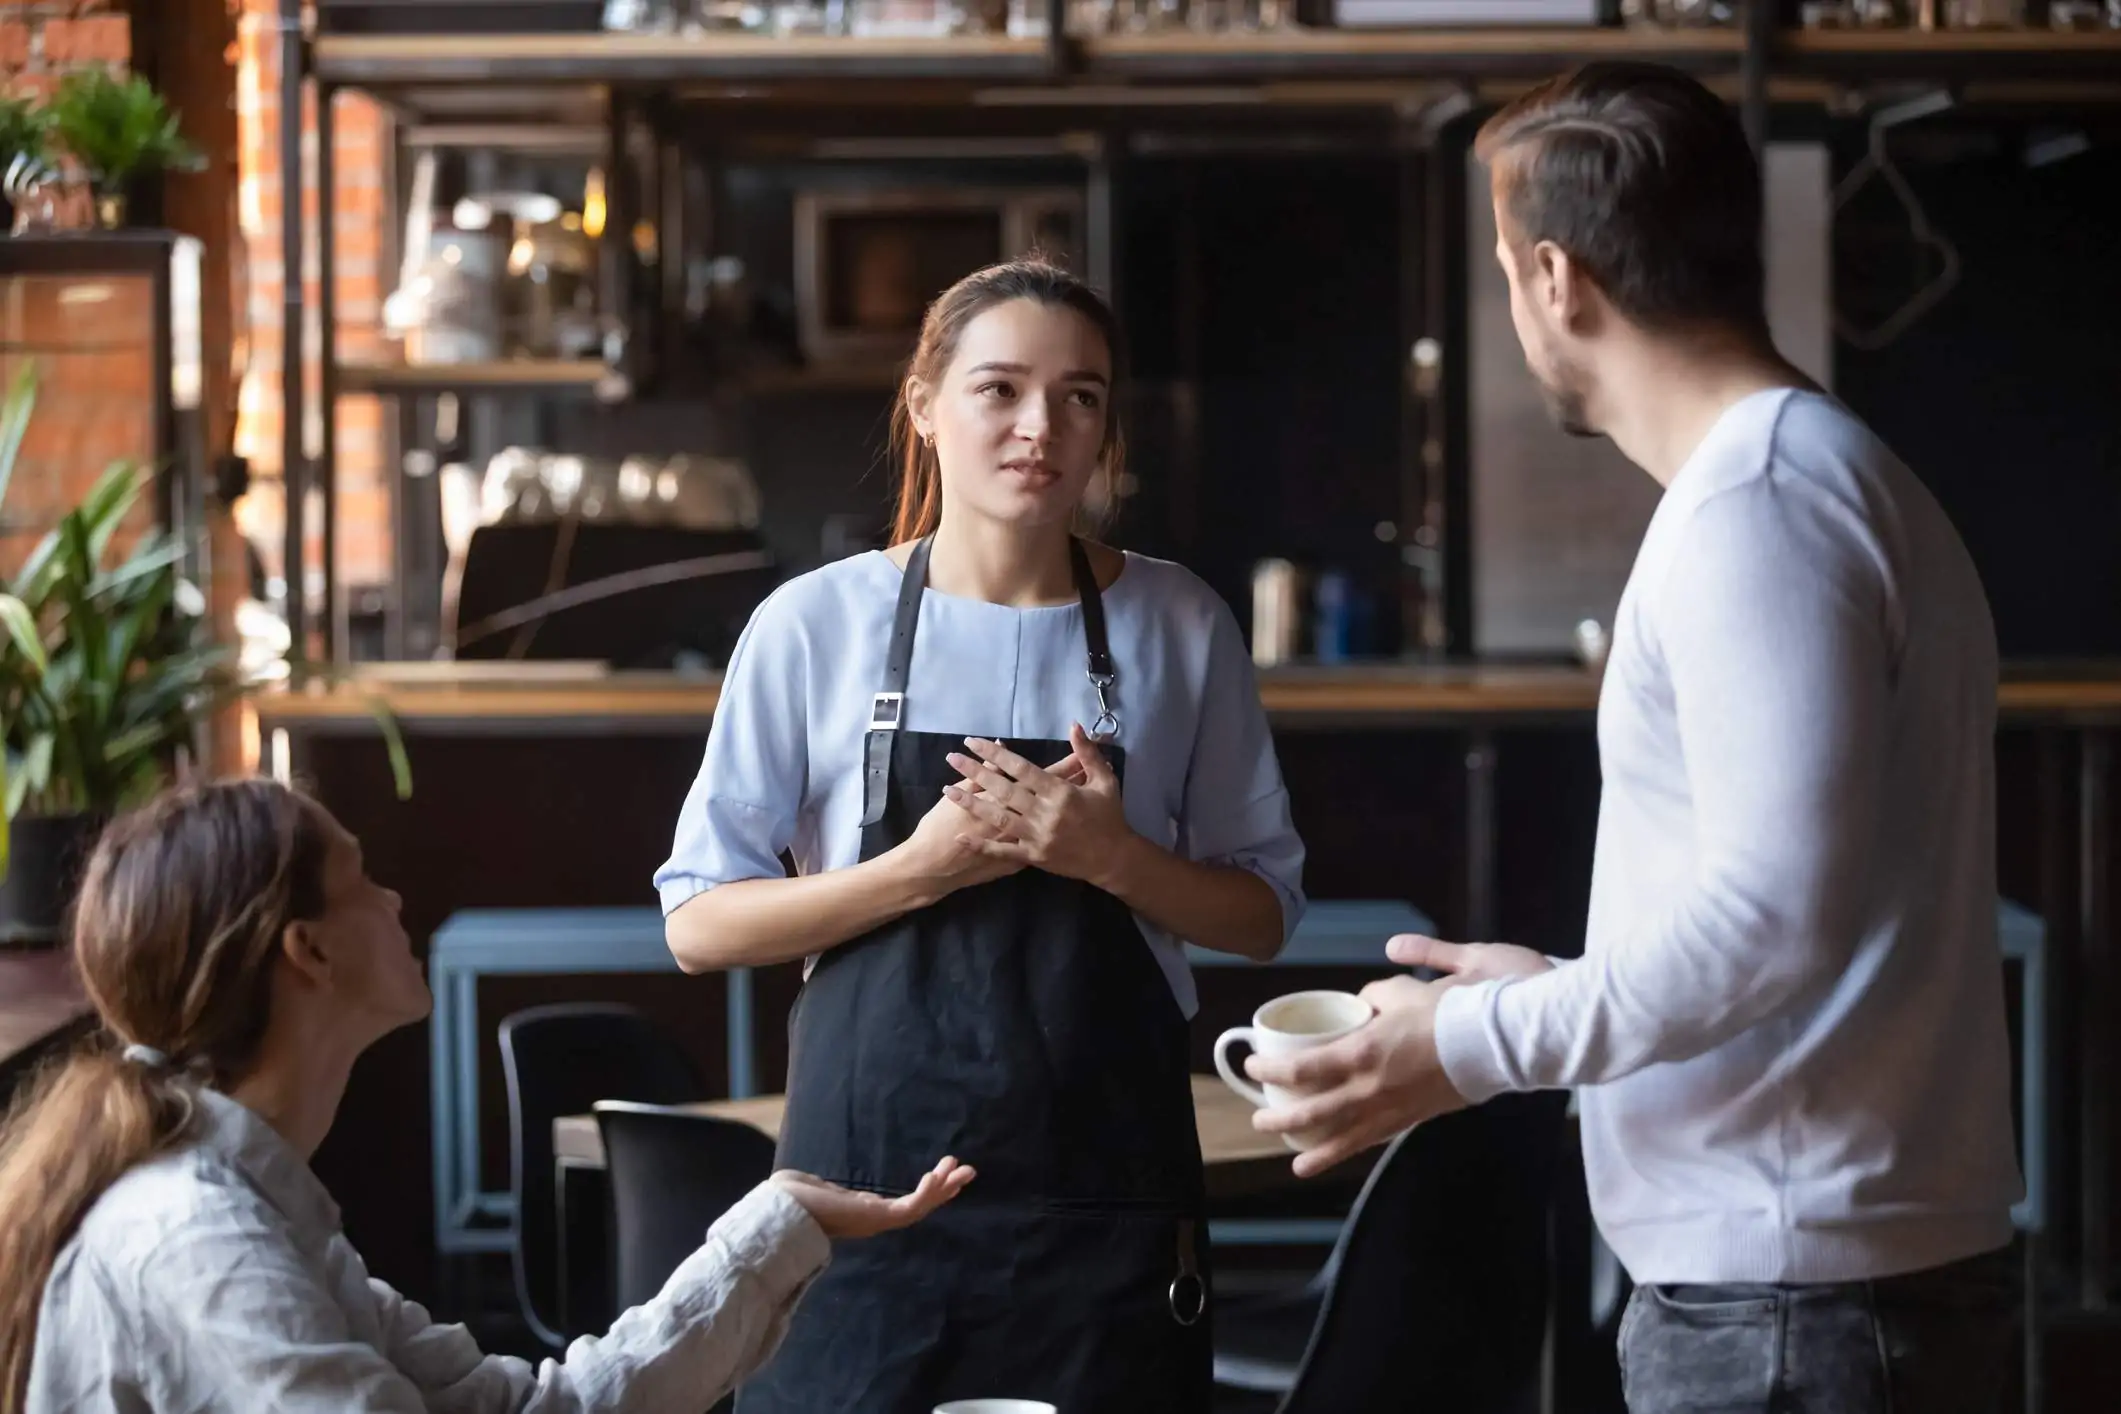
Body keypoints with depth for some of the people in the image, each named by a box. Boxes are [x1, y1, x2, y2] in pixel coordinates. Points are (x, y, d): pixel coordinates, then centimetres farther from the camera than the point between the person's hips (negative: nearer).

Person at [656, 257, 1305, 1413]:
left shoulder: (1179, 629, 3)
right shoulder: (815, 624, -1)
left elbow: (1261, 913, 8)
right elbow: (697, 924, 0)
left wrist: (1112, 858, -11)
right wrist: (920, 869, -14)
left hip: (1106, 1189, 1)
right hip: (869, 1174, -1)